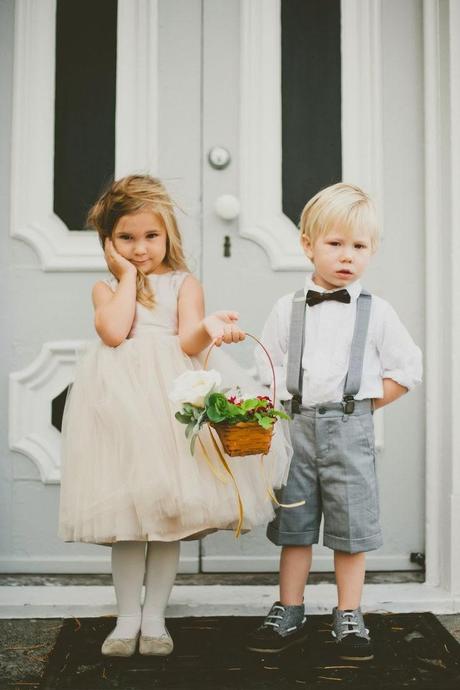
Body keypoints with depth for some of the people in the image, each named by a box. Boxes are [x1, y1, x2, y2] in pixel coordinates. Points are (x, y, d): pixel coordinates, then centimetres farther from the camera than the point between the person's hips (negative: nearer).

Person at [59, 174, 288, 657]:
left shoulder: (183, 283, 11)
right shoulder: (106, 288, 12)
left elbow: (187, 344, -4)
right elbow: (114, 333, -10)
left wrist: (207, 328, -26)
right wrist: (128, 275, -1)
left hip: (171, 399, 0)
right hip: (120, 400, 0)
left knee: (170, 509, 2)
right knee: (127, 511, 1)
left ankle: (154, 616, 16)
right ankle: (127, 617, 15)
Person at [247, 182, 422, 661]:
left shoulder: (376, 312, 2)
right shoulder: (287, 310, 5)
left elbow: (406, 369, 5)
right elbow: (267, 369, 10)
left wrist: (364, 404, 0)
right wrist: (289, 406, -4)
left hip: (349, 428, -1)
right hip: (296, 426, 1)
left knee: (351, 529, 4)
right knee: (293, 526, 9)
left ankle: (349, 621, 17)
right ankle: (288, 617, 21)